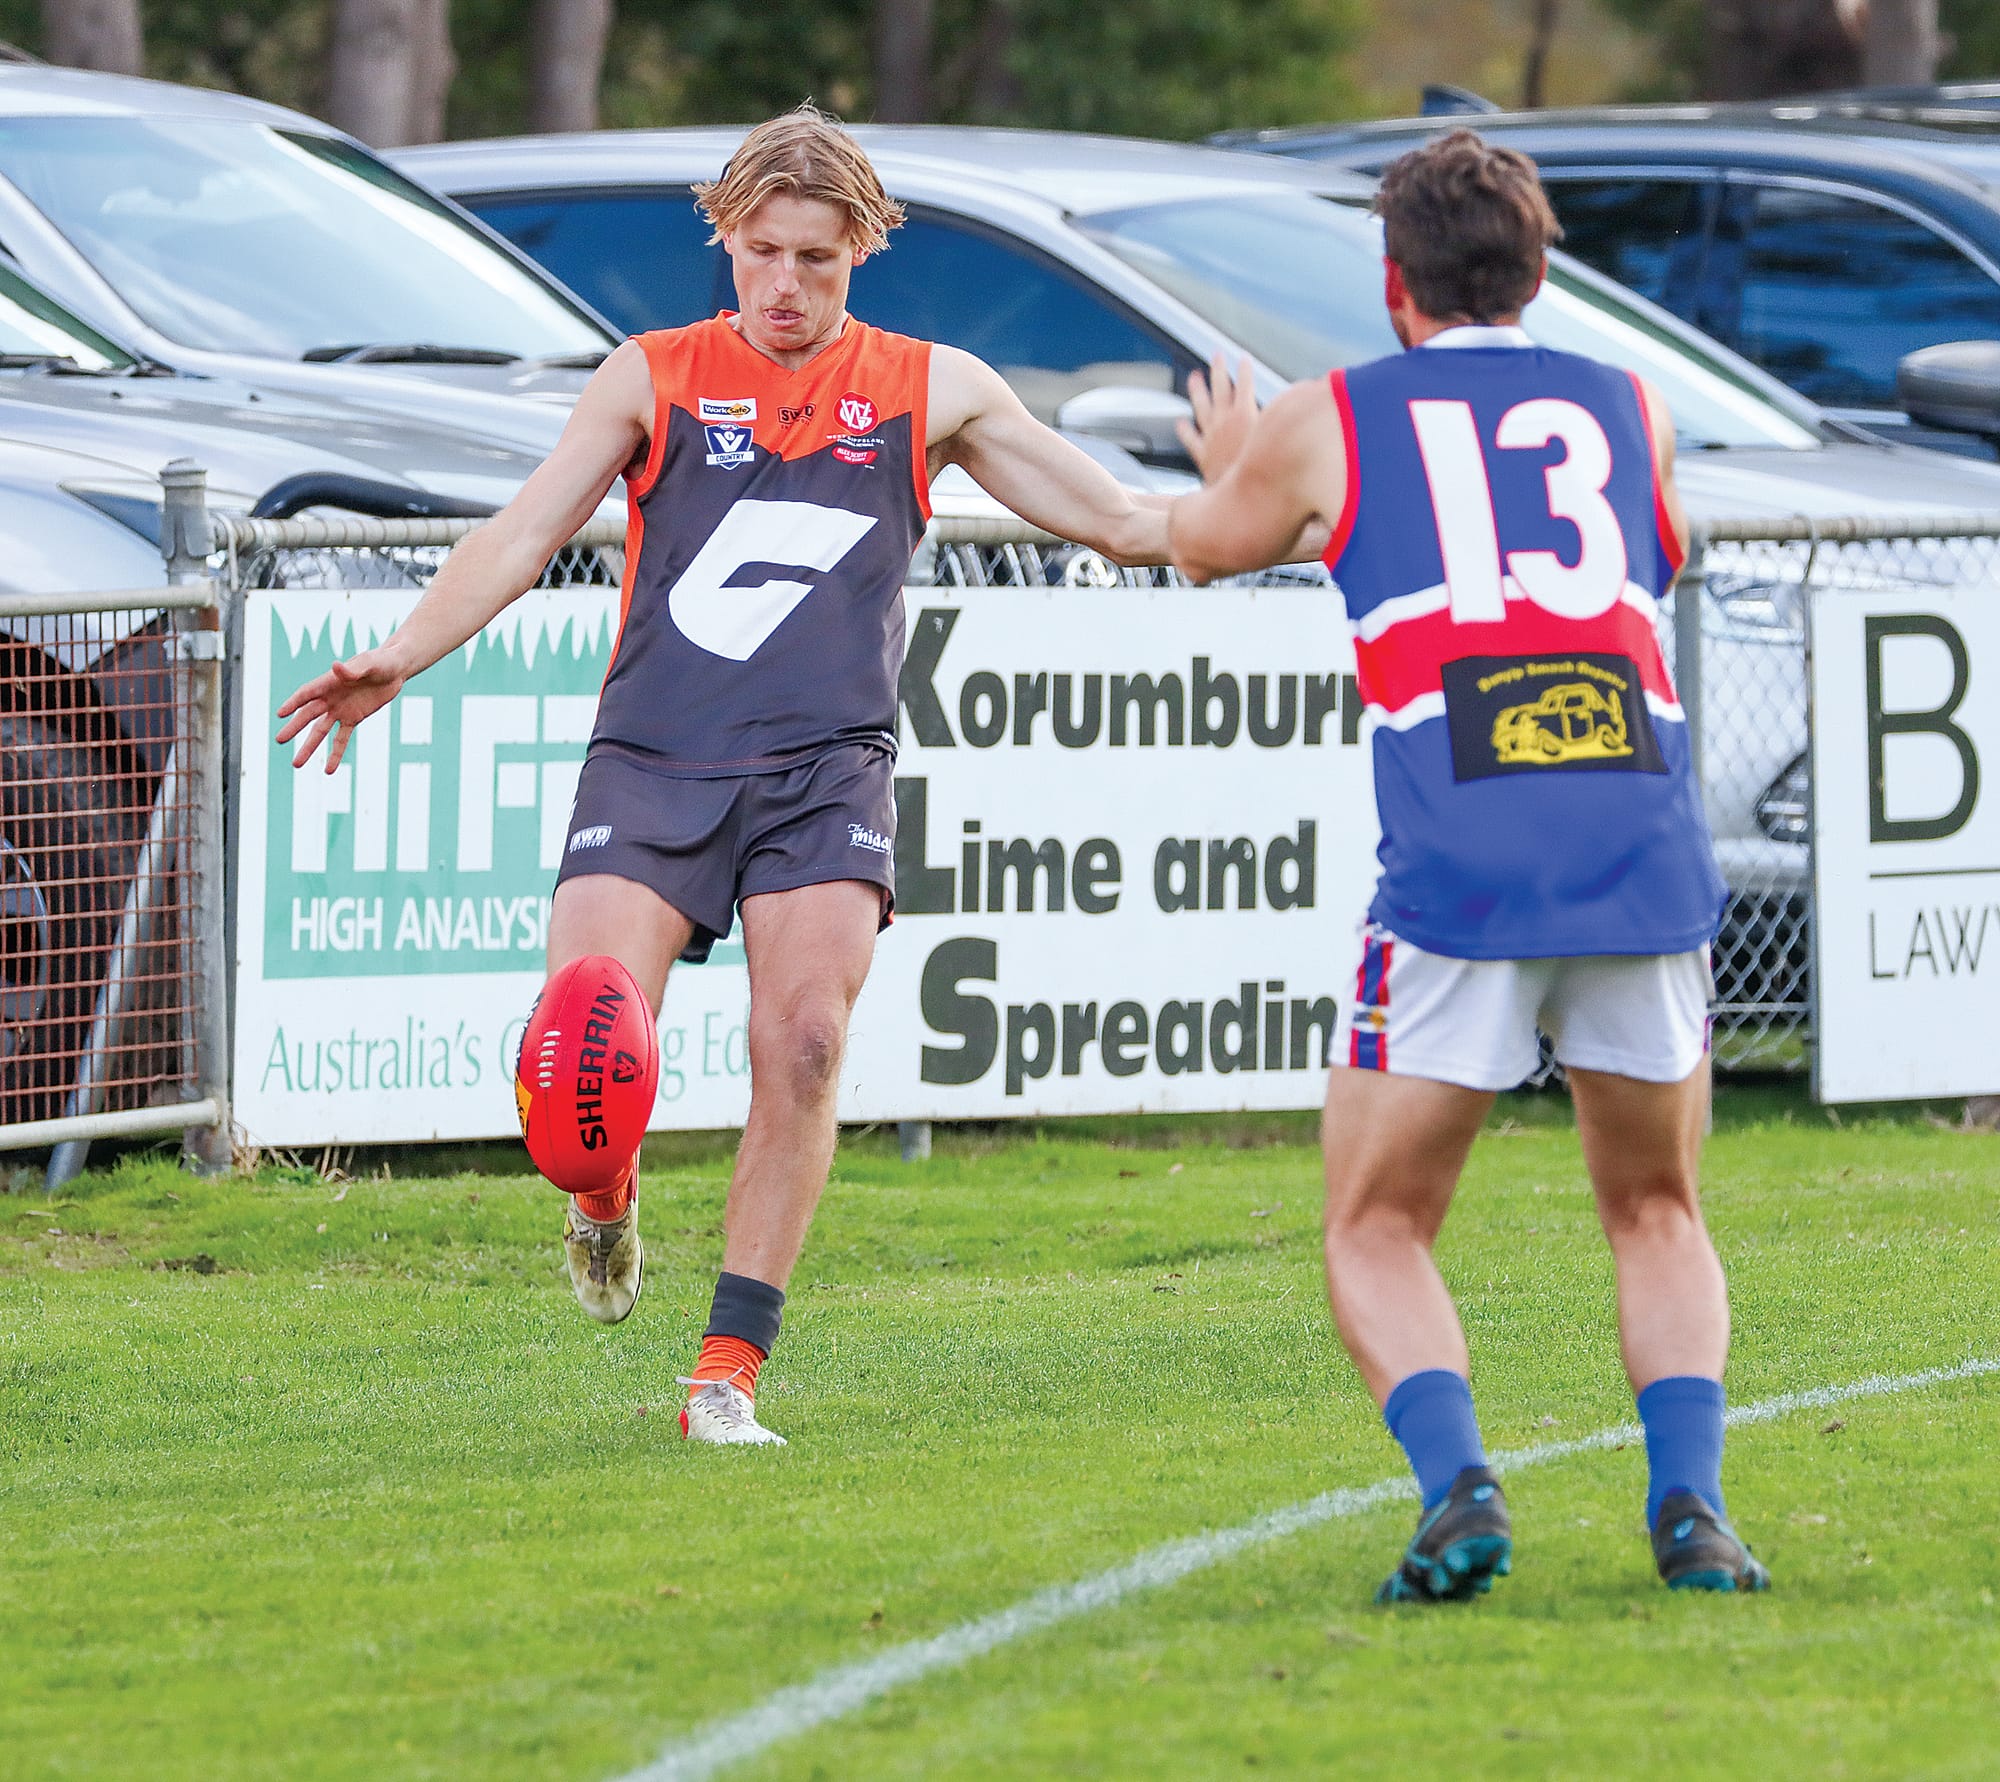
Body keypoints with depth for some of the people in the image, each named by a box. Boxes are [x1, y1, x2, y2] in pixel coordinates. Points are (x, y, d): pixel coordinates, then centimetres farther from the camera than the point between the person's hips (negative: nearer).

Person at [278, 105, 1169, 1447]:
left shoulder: (930, 391, 13)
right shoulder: (655, 379, 11)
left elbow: (1117, 519, 17)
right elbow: (524, 536, 7)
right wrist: (397, 663, -6)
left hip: (827, 768, 0)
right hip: (653, 762, 0)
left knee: (805, 1038, -20)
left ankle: (731, 1369, -8)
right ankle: (606, 1200, 18)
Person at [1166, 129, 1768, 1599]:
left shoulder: (1328, 423, 14)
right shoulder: (1630, 411, 19)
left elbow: (1208, 546, 33)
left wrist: (1227, 470, 57)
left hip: (1460, 866, -2)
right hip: (1651, 845, 2)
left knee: (1376, 1232, 10)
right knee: (1658, 1213, 20)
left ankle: (1458, 1482, -15)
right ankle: (1690, 1502, -1)